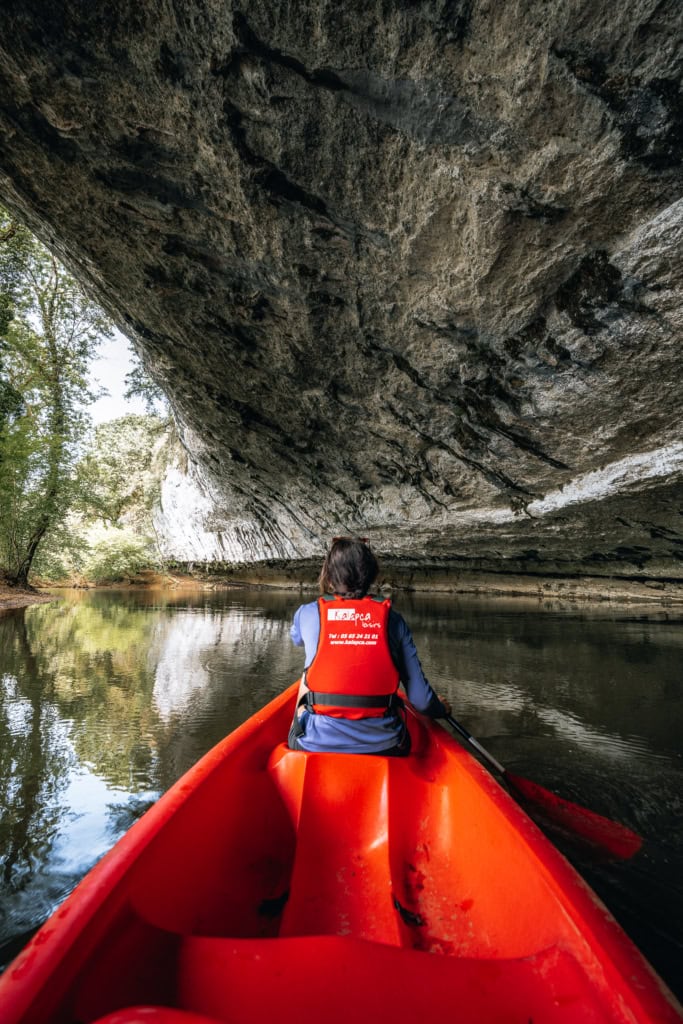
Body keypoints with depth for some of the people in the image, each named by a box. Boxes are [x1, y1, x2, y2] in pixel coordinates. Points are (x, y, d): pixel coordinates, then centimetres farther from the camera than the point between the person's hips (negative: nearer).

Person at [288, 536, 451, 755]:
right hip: (383, 748, 1)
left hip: (316, 745, 0)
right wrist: (440, 709, 21)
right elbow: (420, 697, -2)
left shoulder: (308, 613, -3)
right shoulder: (393, 619, -3)